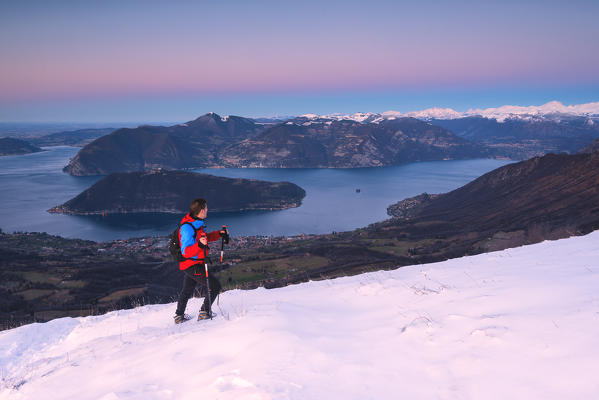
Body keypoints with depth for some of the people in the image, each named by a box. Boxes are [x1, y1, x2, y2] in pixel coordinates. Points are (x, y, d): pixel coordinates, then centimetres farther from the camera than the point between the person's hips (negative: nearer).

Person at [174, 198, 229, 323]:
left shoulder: (197, 223, 3)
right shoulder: (188, 228, -26)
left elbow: (204, 237, 21)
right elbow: (186, 252, -29)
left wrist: (219, 234, 12)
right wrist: (199, 245, -45)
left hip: (190, 265, 10)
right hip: (192, 266, -10)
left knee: (187, 290, 25)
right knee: (215, 286, -5)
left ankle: (179, 316, 40)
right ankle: (204, 312, 4)